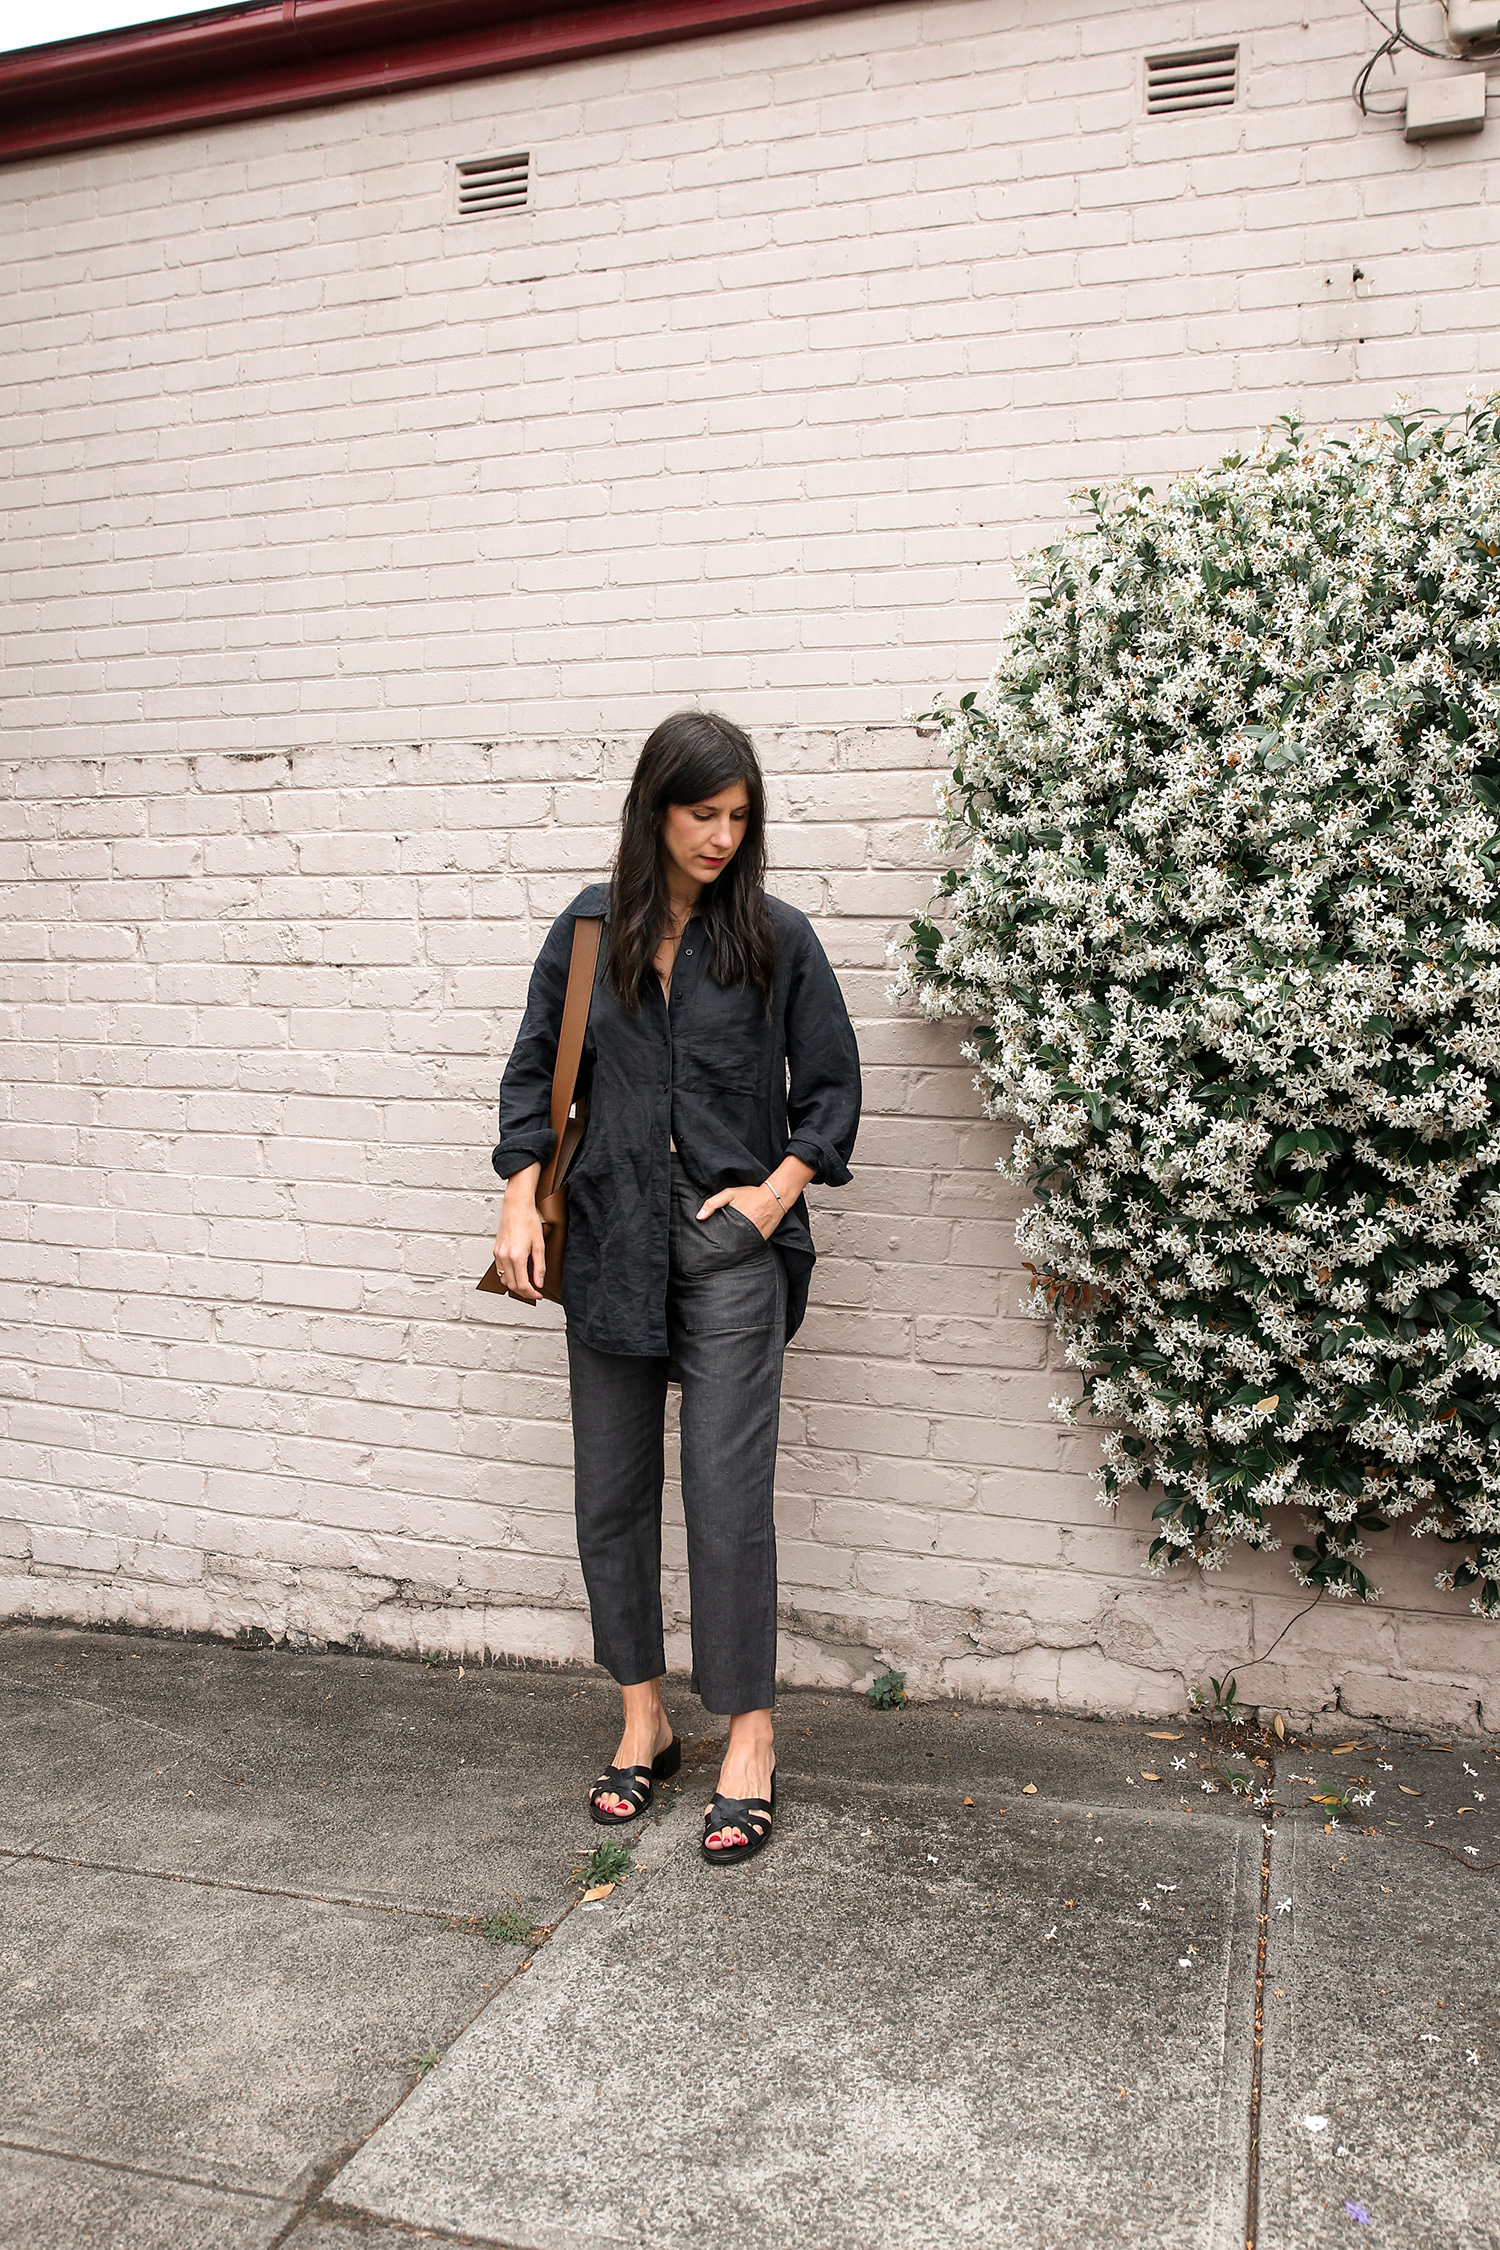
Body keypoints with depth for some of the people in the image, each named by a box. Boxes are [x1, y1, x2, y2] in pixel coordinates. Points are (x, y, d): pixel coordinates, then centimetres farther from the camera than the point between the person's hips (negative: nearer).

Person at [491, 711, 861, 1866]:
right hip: (609, 1238, 3)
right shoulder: (590, 928, 4)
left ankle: (751, 1739, 13)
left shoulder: (777, 936, -1)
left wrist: (780, 1188, -8)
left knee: (729, 1499, -3)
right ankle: (645, 1719, 27)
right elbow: (535, 1069, 9)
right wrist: (521, 1199, -1)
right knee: (611, 1495, 10)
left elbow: (832, 1085, 4)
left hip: (731, 1243, -3)